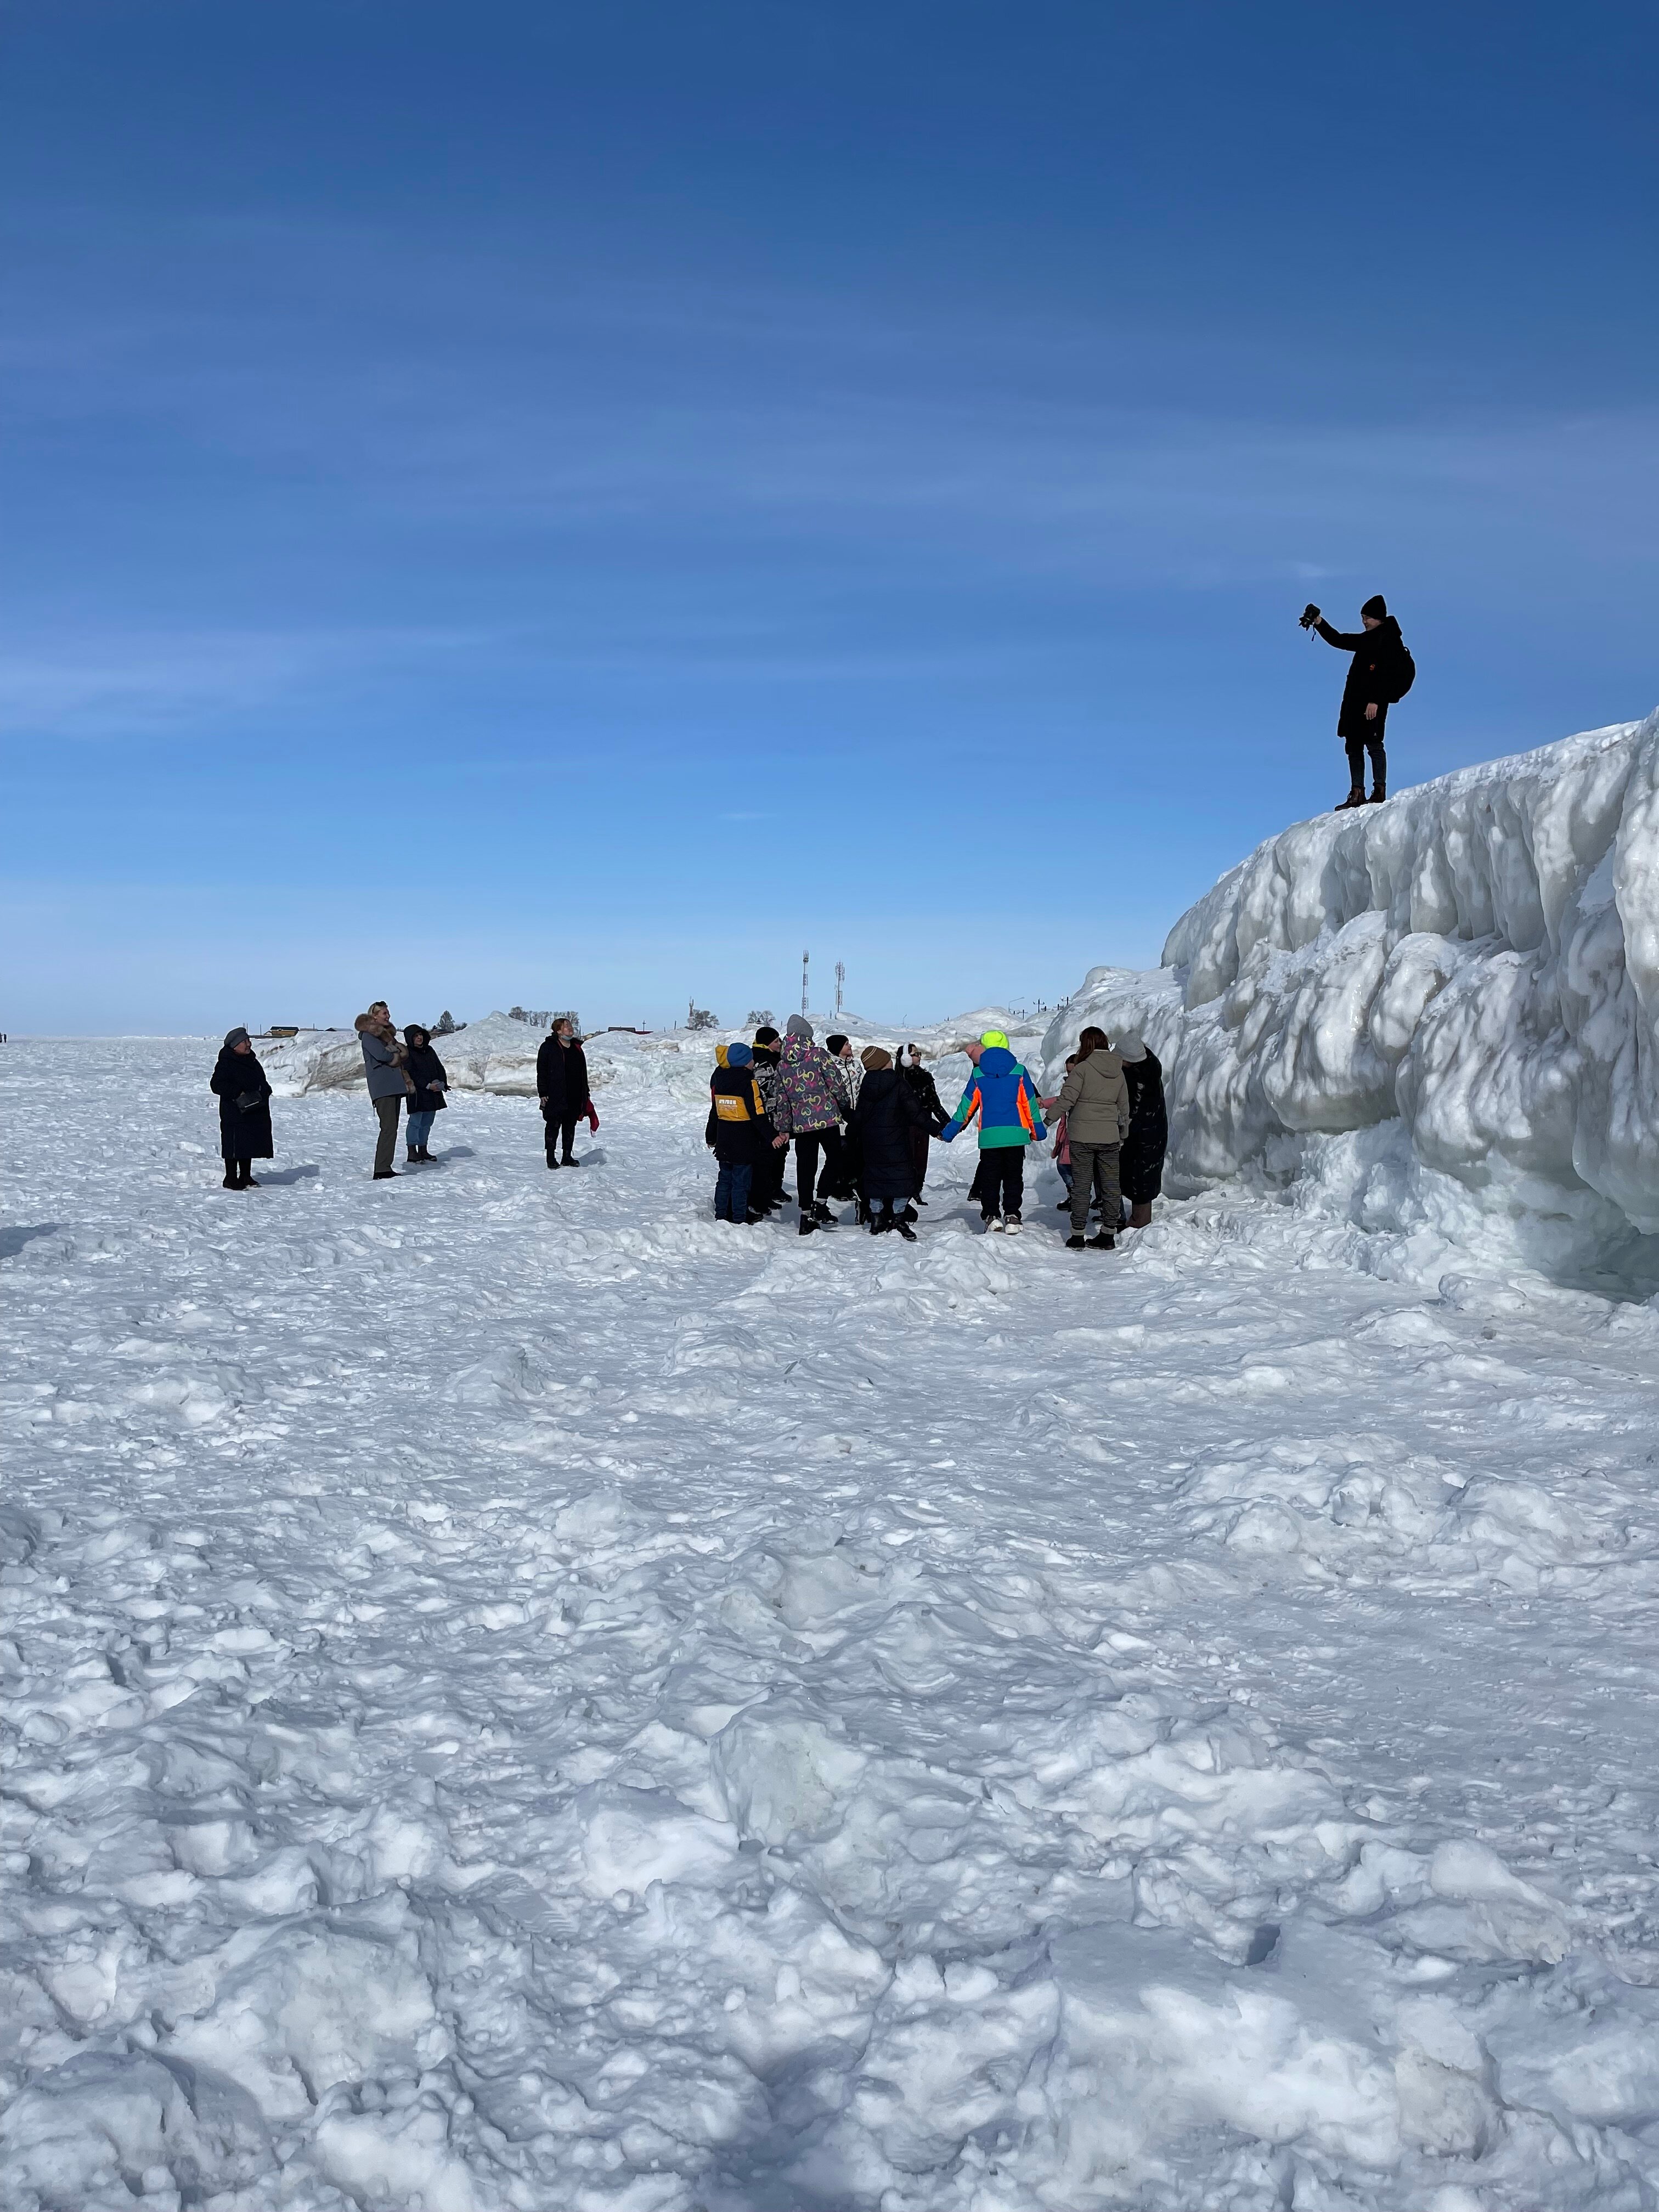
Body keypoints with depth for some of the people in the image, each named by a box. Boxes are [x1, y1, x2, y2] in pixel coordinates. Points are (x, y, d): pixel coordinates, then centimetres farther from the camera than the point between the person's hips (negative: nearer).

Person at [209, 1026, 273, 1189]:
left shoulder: (252, 1061, 15)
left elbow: (260, 1083, 27)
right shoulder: (225, 1063, -12)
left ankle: (246, 1177, 24)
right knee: (234, 1146, -5)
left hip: (253, 1114, 8)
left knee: (249, 1145, 13)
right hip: (234, 1115, -8)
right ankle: (231, 1179, 2)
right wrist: (238, 1093, -25)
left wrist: (265, 1090, 6)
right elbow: (216, 1085, -19)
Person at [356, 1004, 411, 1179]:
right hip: (382, 1087, -9)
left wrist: (396, 1055, -3)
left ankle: (385, 1167, 10)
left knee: (392, 1128, 7)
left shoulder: (387, 1034, 24)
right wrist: (396, 1054, 0)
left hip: (394, 1086, 9)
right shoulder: (368, 1036, -3)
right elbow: (381, 1054, -18)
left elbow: (404, 1054, 18)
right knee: (389, 1128, -16)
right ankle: (381, 1170, -19)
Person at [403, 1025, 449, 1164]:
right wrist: (428, 1086, -20)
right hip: (417, 1094, -7)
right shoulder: (407, 1053, -5)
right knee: (415, 1122, -9)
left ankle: (423, 1151, 18)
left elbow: (440, 1068, 15)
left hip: (433, 1095, 7)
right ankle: (412, 1152, -8)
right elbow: (411, 1074, -14)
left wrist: (442, 1083, -3)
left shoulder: (429, 1050, 15)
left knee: (427, 1123, 11)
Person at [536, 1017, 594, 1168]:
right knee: (554, 1127, -1)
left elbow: (583, 1072, 21)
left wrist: (586, 1093, 19)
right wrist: (543, 1093, -12)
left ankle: (567, 1157, 19)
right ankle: (551, 1158, 6)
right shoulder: (548, 1047, -4)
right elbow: (542, 1072, -6)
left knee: (570, 1127, 11)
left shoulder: (577, 1047, 15)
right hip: (555, 1097, -6)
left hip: (575, 1097, 6)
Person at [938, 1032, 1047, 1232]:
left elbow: (966, 1107, 5)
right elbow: (1031, 1104, 6)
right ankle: (1012, 1217, 3)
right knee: (1014, 1177, 9)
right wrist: (1038, 1131, 18)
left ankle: (992, 1216, 1)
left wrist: (949, 1132, 14)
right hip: (1016, 1134, 0)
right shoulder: (1019, 1072, 2)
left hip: (989, 1136, 0)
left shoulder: (978, 1074, 3)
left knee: (990, 1178, 9)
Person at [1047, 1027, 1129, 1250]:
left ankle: (1077, 1237, 5)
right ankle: (1108, 1236, 13)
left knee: (1082, 1186, 2)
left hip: (1082, 1137, -4)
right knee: (1110, 1185, 9)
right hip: (1109, 1137, 4)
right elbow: (1124, 1108, 13)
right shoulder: (1118, 1072, 7)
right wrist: (1122, 1136, 23)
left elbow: (1066, 1101, -16)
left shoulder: (1082, 1069, -10)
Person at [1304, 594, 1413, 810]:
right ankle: (1357, 794, 7)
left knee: (1373, 743, -9)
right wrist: (1320, 623, 13)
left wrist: (1376, 701, -24)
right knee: (1354, 746, 6)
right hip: (1355, 700, 9)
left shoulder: (1390, 640, -8)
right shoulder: (1366, 639, 19)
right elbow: (1338, 641, 26)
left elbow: (1387, 674, -17)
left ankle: (1379, 791, -7)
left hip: (1374, 703, -9)